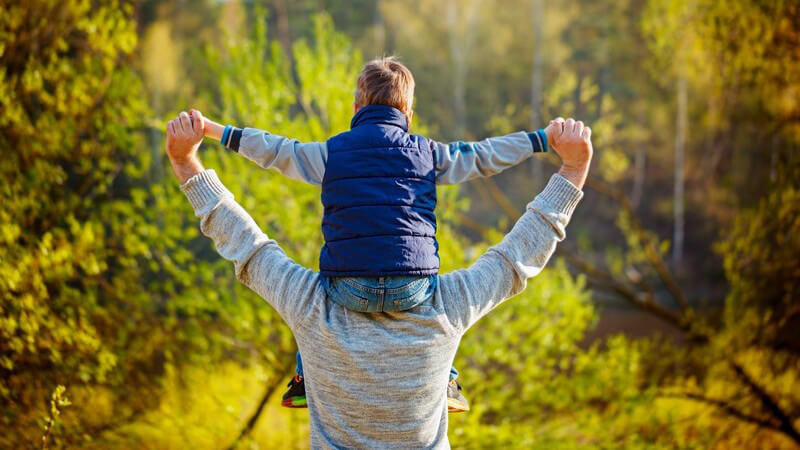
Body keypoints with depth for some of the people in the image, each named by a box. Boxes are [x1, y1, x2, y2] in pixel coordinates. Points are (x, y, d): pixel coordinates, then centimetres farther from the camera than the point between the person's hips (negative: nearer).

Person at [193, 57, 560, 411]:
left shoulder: (331, 152, 8)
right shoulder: (427, 153, 10)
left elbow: (274, 151, 13)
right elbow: (481, 156, 16)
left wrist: (213, 131, 23)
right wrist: (543, 139, 25)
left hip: (349, 288, 0)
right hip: (412, 287, 1)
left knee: (318, 289, 34)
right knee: (435, 291, 36)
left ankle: (306, 381, 30)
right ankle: (443, 379, 28)